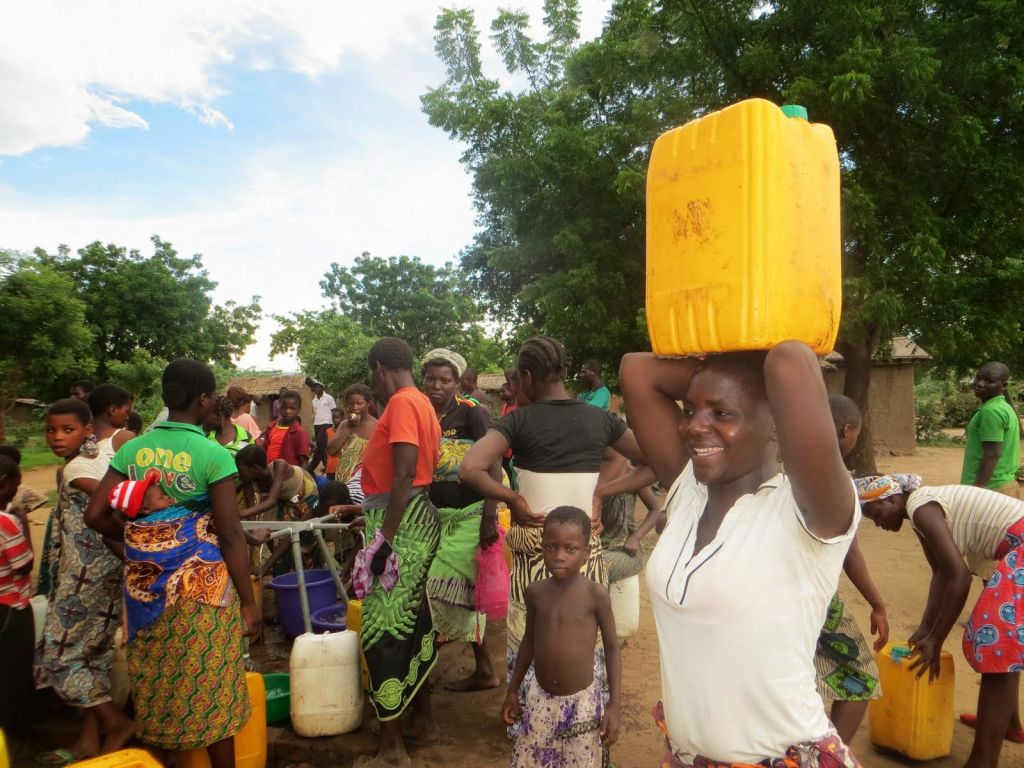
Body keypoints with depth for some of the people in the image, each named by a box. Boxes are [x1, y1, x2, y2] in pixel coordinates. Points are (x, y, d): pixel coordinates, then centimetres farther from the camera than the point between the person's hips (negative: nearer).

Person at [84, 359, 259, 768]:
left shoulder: (132, 449, 1)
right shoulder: (213, 455, -13)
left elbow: (95, 515, 4)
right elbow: (230, 535, -13)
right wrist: (248, 600, -5)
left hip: (145, 582, 5)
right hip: (200, 583, -5)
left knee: (155, 679, 19)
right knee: (208, 683, 8)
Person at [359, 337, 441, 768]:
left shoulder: (402, 403, -14)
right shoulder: (421, 402, 15)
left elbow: (404, 474, -23)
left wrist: (385, 539, -23)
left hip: (401, 523, -10)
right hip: (418, 518, 10)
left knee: (382, 630, -3)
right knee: (412, 620, 18)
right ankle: (423, 720, 31)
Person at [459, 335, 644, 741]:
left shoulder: (519, 421, -8)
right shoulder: (599, 419, 3)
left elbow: (470, 469, -21)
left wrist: (513, 499, -10)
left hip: (536, 549, -3)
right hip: (587, 548, 3)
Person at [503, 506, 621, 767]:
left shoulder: (596, 594, -16)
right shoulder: (535, 592, -5)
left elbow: (611, 649, -6)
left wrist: (615, 705, -8)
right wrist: (513, 690, 15)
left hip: (582, 703, -3)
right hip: (540, 699, 4)